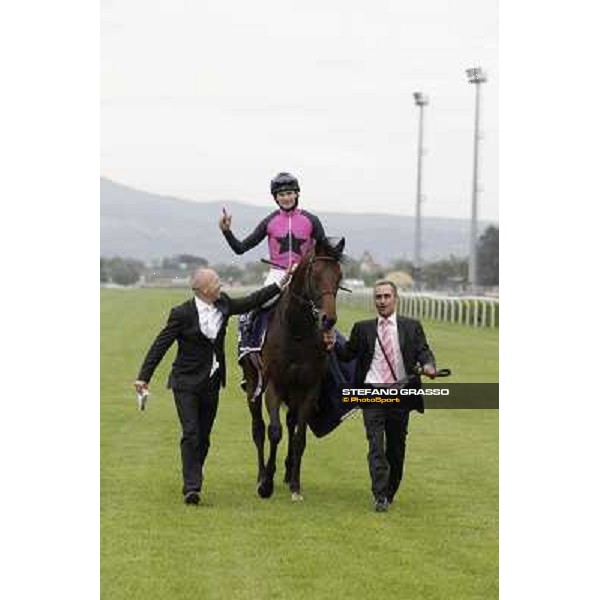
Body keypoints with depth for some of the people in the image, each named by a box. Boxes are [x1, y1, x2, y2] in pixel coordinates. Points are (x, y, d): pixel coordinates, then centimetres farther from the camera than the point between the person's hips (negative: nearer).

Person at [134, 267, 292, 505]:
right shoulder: (182, 314, -13)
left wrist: (280, 285, 15)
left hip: (212, 383, 6)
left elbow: (250, 302, 17)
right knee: (190, 434, -13)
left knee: (203, 438, 9)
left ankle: (193, 481, 20)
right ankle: (191, 488, -15)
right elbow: (160, 345, -10)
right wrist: (144, 377, -12)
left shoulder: (223, 304, 3)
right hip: (187, 384, -6)